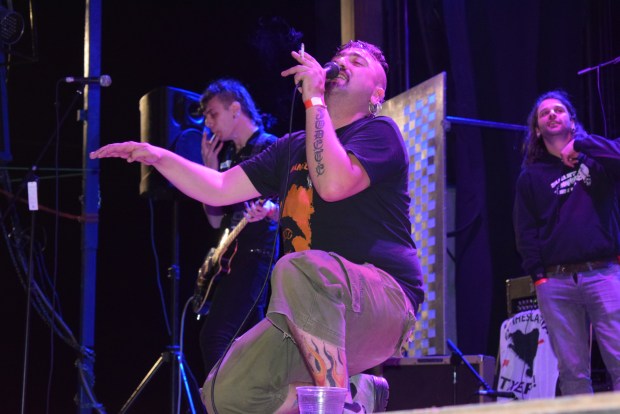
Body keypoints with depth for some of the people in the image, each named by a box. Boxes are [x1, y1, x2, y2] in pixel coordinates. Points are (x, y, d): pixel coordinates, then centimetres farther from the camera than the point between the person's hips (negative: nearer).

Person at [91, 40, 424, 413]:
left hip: (383, 300, -7)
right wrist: (160, 157, 0)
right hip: (316, 310, 7)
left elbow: (334, 183, -22)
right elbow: (219, 189, 15)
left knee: (298, 269, -39)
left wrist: (313, 100, -16)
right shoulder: (291, 148, 21)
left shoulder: (379, 131, -1)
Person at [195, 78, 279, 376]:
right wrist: (210, 166, 8)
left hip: (256, 254, -9)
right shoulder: (227, 154, 18)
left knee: (214, 335, -20)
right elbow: (215, 219, 16)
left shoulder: (270, 148, -5)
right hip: (228, 257, 9)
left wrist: (267, 212, -32)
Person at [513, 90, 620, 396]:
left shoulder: (595, 158, 16)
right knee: (572, 371, -3)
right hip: (556, 281, 1)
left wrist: (581, 145, -6)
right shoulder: (531, 177, 18)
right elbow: (526, 231, 10)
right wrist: (537, 274, -2)